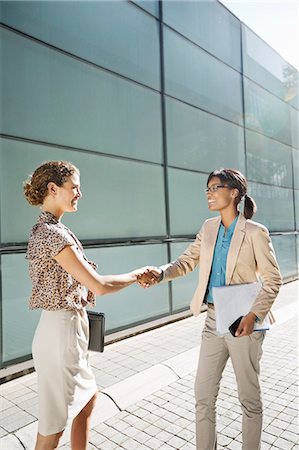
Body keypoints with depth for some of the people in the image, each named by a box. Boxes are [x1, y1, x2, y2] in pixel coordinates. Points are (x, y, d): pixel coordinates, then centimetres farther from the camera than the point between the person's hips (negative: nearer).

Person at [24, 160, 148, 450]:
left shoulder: (46, 229, 8)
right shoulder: (53, 233, -22)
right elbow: (99, 286, -23)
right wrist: (135, 275, -8)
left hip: (68, 326, 10)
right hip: (62, 328, -10)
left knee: (88, 396, 25)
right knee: (54, 424, 9)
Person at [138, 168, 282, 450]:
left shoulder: (255, 232, -10)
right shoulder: (209, 228, 6)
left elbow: (272, 279, -8)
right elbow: (187, 262, 6)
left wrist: (254, 315, -20)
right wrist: (159, 273, -12)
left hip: (243, 322, -5)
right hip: (213, 320, 5)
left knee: (249, 397, 14)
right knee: (203, 394, 13)